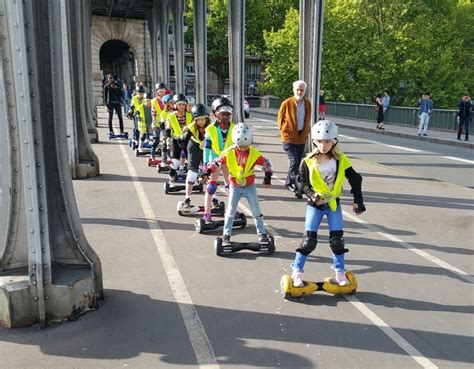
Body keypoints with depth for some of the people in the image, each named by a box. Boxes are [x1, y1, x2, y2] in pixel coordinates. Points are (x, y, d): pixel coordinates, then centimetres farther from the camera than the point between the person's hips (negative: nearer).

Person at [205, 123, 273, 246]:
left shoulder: (254, 153, -13)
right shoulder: (229, 153, -13)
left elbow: (266, 163, -7)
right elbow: (217, 162, -9)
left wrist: (268, 175, -21)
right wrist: (208, 171, -23)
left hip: (250, 186, 1)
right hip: (235, 187, 0)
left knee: (256, 211, 5)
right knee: (230, 211, 1)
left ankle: (262, 234, 17)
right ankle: (226, 235, 11)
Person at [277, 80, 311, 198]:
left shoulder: (307, 104, 3)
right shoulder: (287, 103, -9)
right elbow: (280, 118, 1)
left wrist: (306, 131, 10)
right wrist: (284, 130, -2)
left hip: (302, 137, 5)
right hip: (289, 137, -5)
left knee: (297, 162, 12)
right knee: (294, 161, -14)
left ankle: (288, 183, 28)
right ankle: (297, 187, -10)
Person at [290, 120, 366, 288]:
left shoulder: (341, 160, -7)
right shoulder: (309, 161, -11)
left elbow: (355, 180, 1)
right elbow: (302, 181, -5)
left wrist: (358, 201, -3)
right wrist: (312, 195, -19)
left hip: (334, 204, 2)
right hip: (315, 204, -2)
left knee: (337, 239, 6)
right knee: (309, 239, -2)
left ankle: (340, 272, 24)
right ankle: (297, 271, 11)